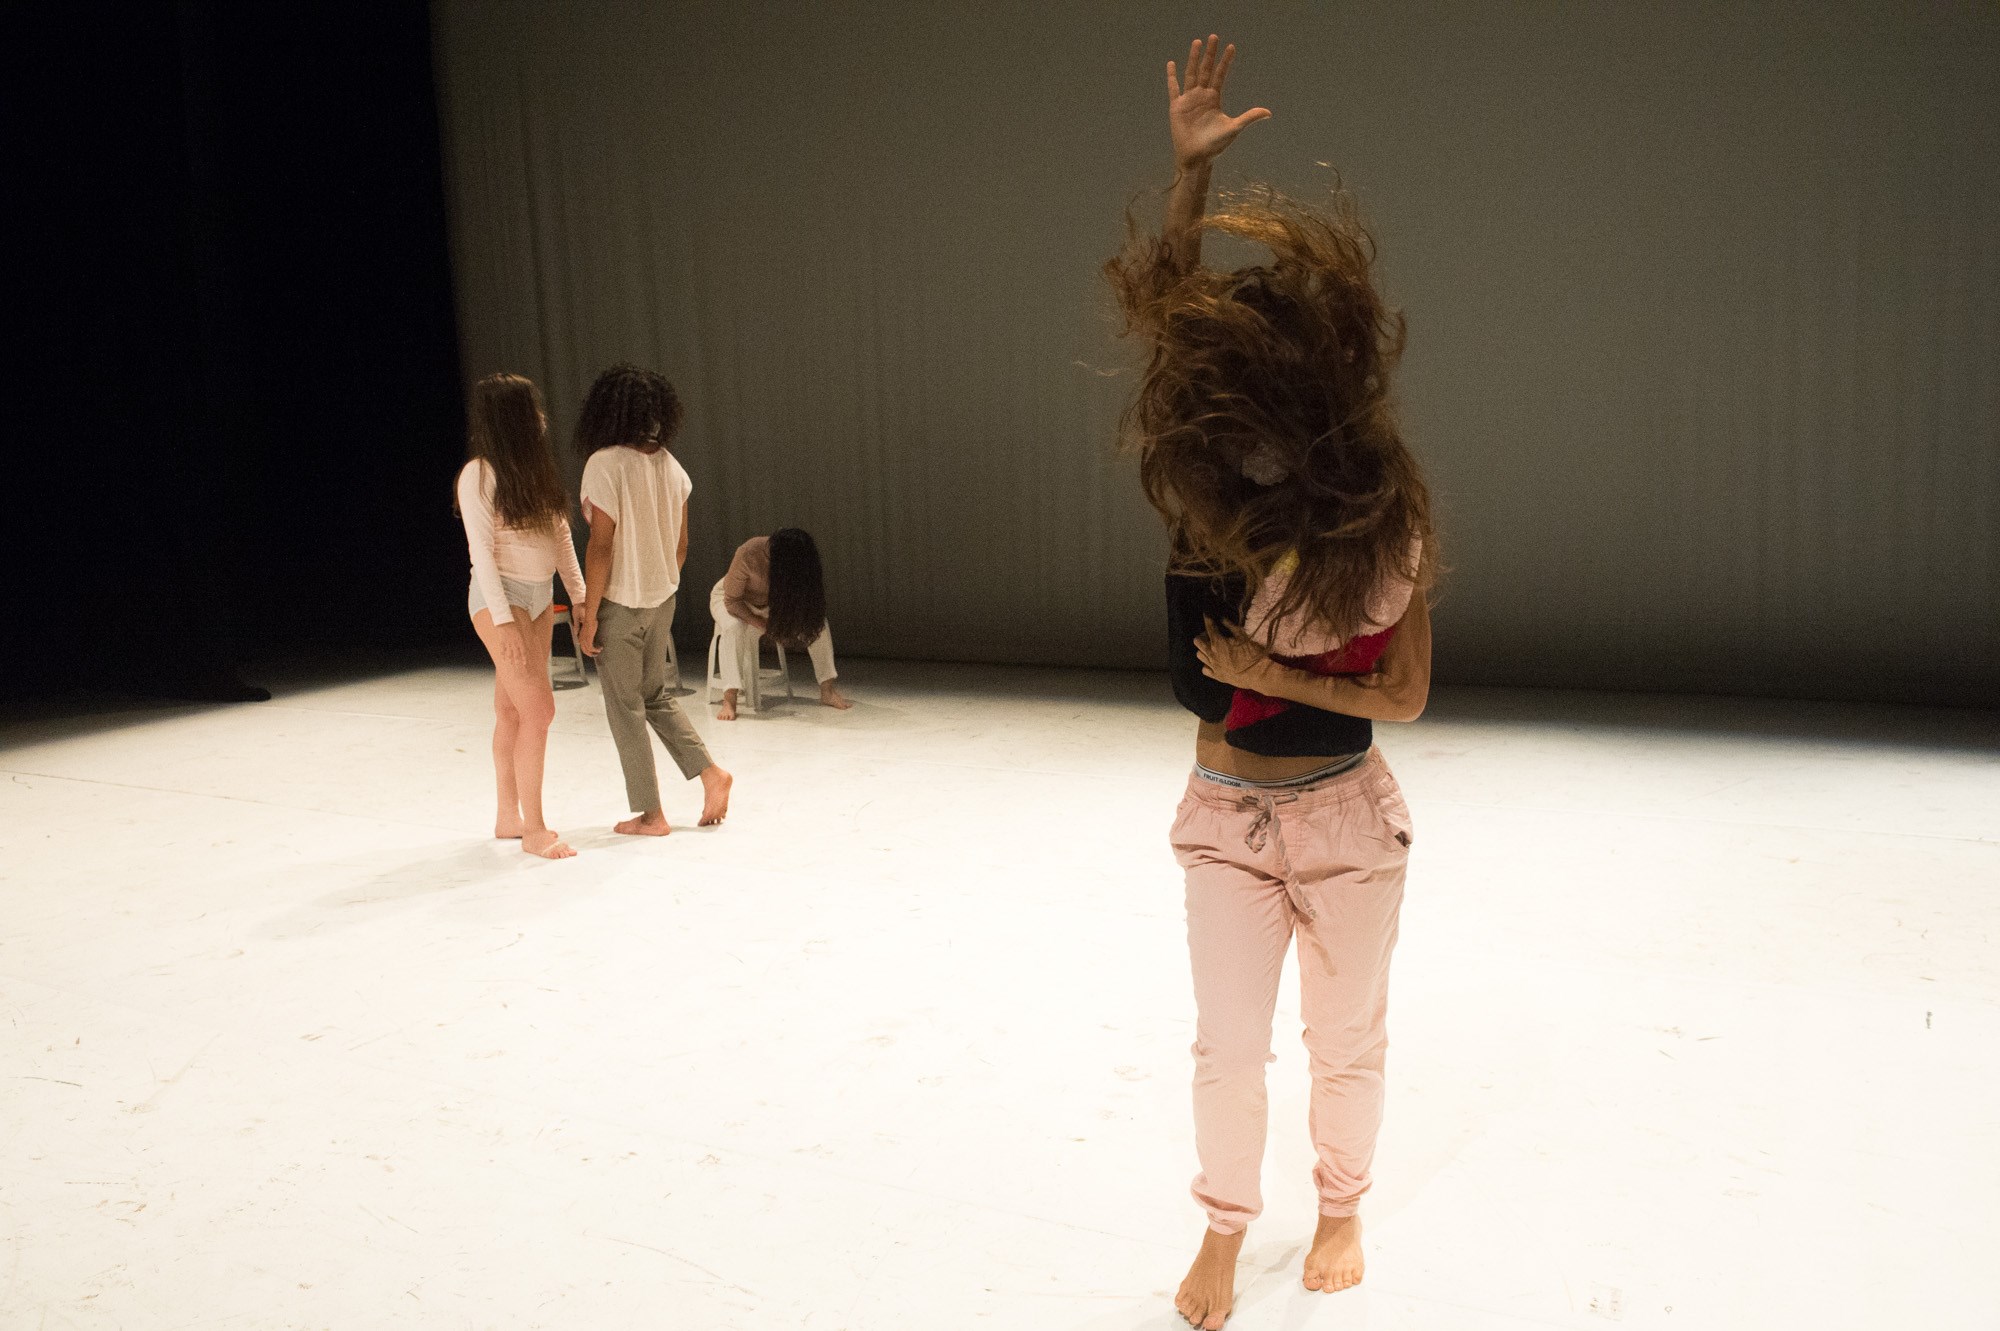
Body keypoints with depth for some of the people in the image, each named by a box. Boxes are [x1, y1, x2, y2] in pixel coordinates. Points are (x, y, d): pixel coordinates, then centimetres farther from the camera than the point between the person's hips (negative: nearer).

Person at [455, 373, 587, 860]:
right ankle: (533, 829, -3)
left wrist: (578, 596, 8)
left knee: (512, 712, 12)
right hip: (500, 599, -7)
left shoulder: (533, 468, 9)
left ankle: (509, 817, 20)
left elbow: (560, 533, 12)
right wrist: (505, 620, -19)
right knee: (537, 707, -11)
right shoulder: (480, 473, -13)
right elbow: (482, 551, -16)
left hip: (539, 597, 7)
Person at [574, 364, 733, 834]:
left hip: (619, 604, -6)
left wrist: (589, 617, -13)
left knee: (626, 708, 6)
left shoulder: (605, 464, -16)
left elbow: (601, 545, -18)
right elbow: (680, 544, 8)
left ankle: (650, 814, 12)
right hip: (662, 601, 6)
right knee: (655, 695, 23)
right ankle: (710, 772, 13)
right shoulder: (669, 464, 3)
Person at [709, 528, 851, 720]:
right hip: (729, 599, -4)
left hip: (770, 602, 4)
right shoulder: (748, 554, -37)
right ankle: (729, 700, -40)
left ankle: (827, 689, -10)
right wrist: (765, 626, -34)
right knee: (734, 627, -38)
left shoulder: (796, 559, -23)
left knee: (817, 621, -15)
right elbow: (732, 601, -27)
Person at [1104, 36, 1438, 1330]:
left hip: (1349, 820, -2)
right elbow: (1163, 304, -17)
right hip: (1229, 817, 2)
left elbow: (1405, 697, -10)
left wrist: (1276, 677, -21)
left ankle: (1341, 1207, 43)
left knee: (1348, 1039, 17)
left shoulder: (1384, 529, -17)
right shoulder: (1213, 498, -12)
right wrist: (1190, 165, -23)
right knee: (1229, 1044, 12)